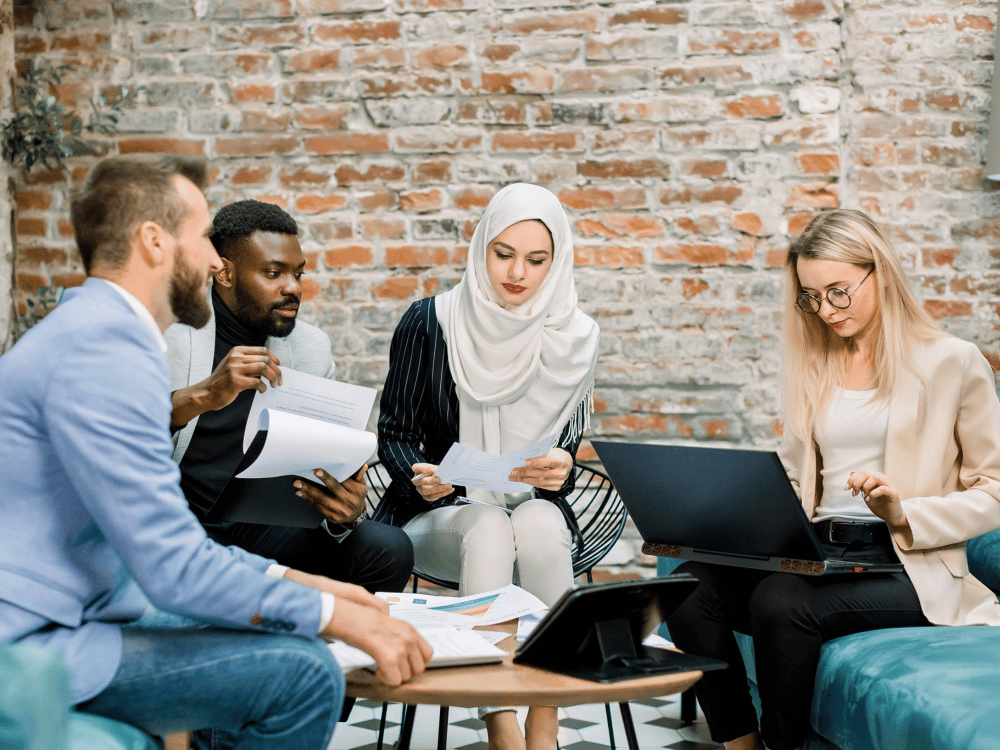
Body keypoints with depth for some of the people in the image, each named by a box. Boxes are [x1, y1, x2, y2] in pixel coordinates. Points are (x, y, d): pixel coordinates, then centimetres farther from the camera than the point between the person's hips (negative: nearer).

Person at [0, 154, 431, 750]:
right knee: (302, 671, -20)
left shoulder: (94, 329, 16)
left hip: (56, 620, 11)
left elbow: (163, 538, 18)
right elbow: (177, 570, -22)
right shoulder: (105, 347, -18)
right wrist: (341, 617, -14)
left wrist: (302, 582, 11)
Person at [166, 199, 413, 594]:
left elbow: (329, 464, 9)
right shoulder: (170, 329, -5)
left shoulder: (310, 347, 12)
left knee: (388, 549, -17)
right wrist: (202, 396, -37)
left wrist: (345, 511, -16)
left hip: (267, 528, 5)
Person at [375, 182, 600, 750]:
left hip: (536, 507, 1)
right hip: (441, 512, -1)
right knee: (488, 531, -35)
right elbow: (394, 434, 1)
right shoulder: (429, 323, -4)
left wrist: (562, 468, -21)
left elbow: (574, 446, 4)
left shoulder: (574, 337, 0)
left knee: (540, 530, -33)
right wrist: (420, 477, -22)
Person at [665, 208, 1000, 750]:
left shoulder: (953, 363, 3)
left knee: (781, 602, -34)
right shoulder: (811, 366, 19)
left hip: (908, 565, -5)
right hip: (816, 555, 5)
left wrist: (905, 515, -13)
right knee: (690, 583, -23)